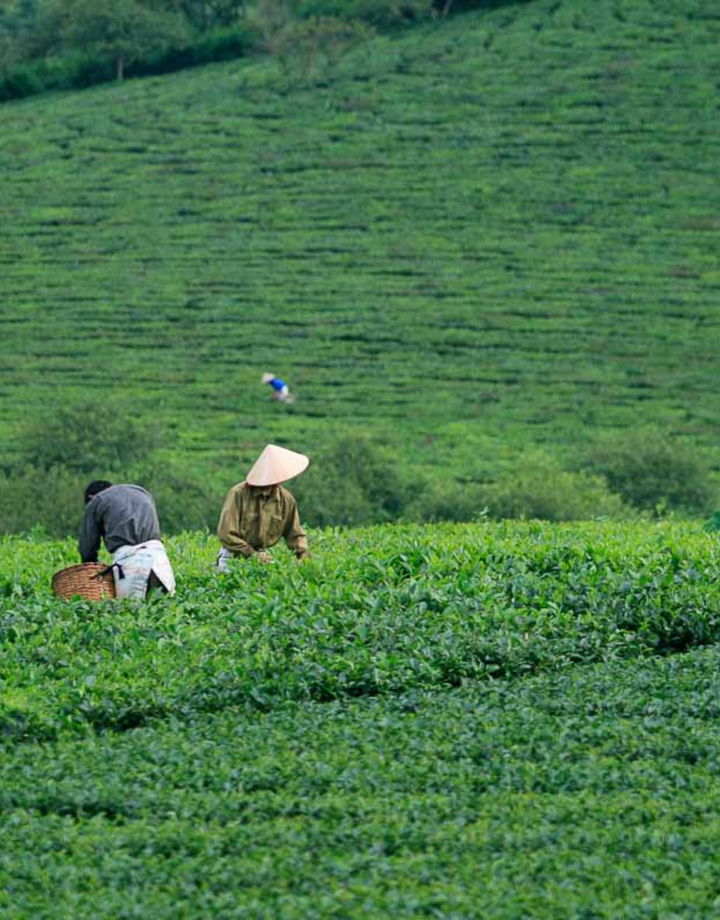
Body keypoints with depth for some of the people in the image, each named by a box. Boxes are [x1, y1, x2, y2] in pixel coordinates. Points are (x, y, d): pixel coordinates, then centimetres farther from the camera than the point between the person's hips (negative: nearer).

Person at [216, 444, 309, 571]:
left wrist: (302, 552, -10)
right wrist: (252, 554, -22)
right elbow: (226, 534, -16)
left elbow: (295, 534, 11)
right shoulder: (238, 494, -15)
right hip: (235, 556, -5)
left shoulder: (286, 500, -1)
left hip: (263, 556, 5)